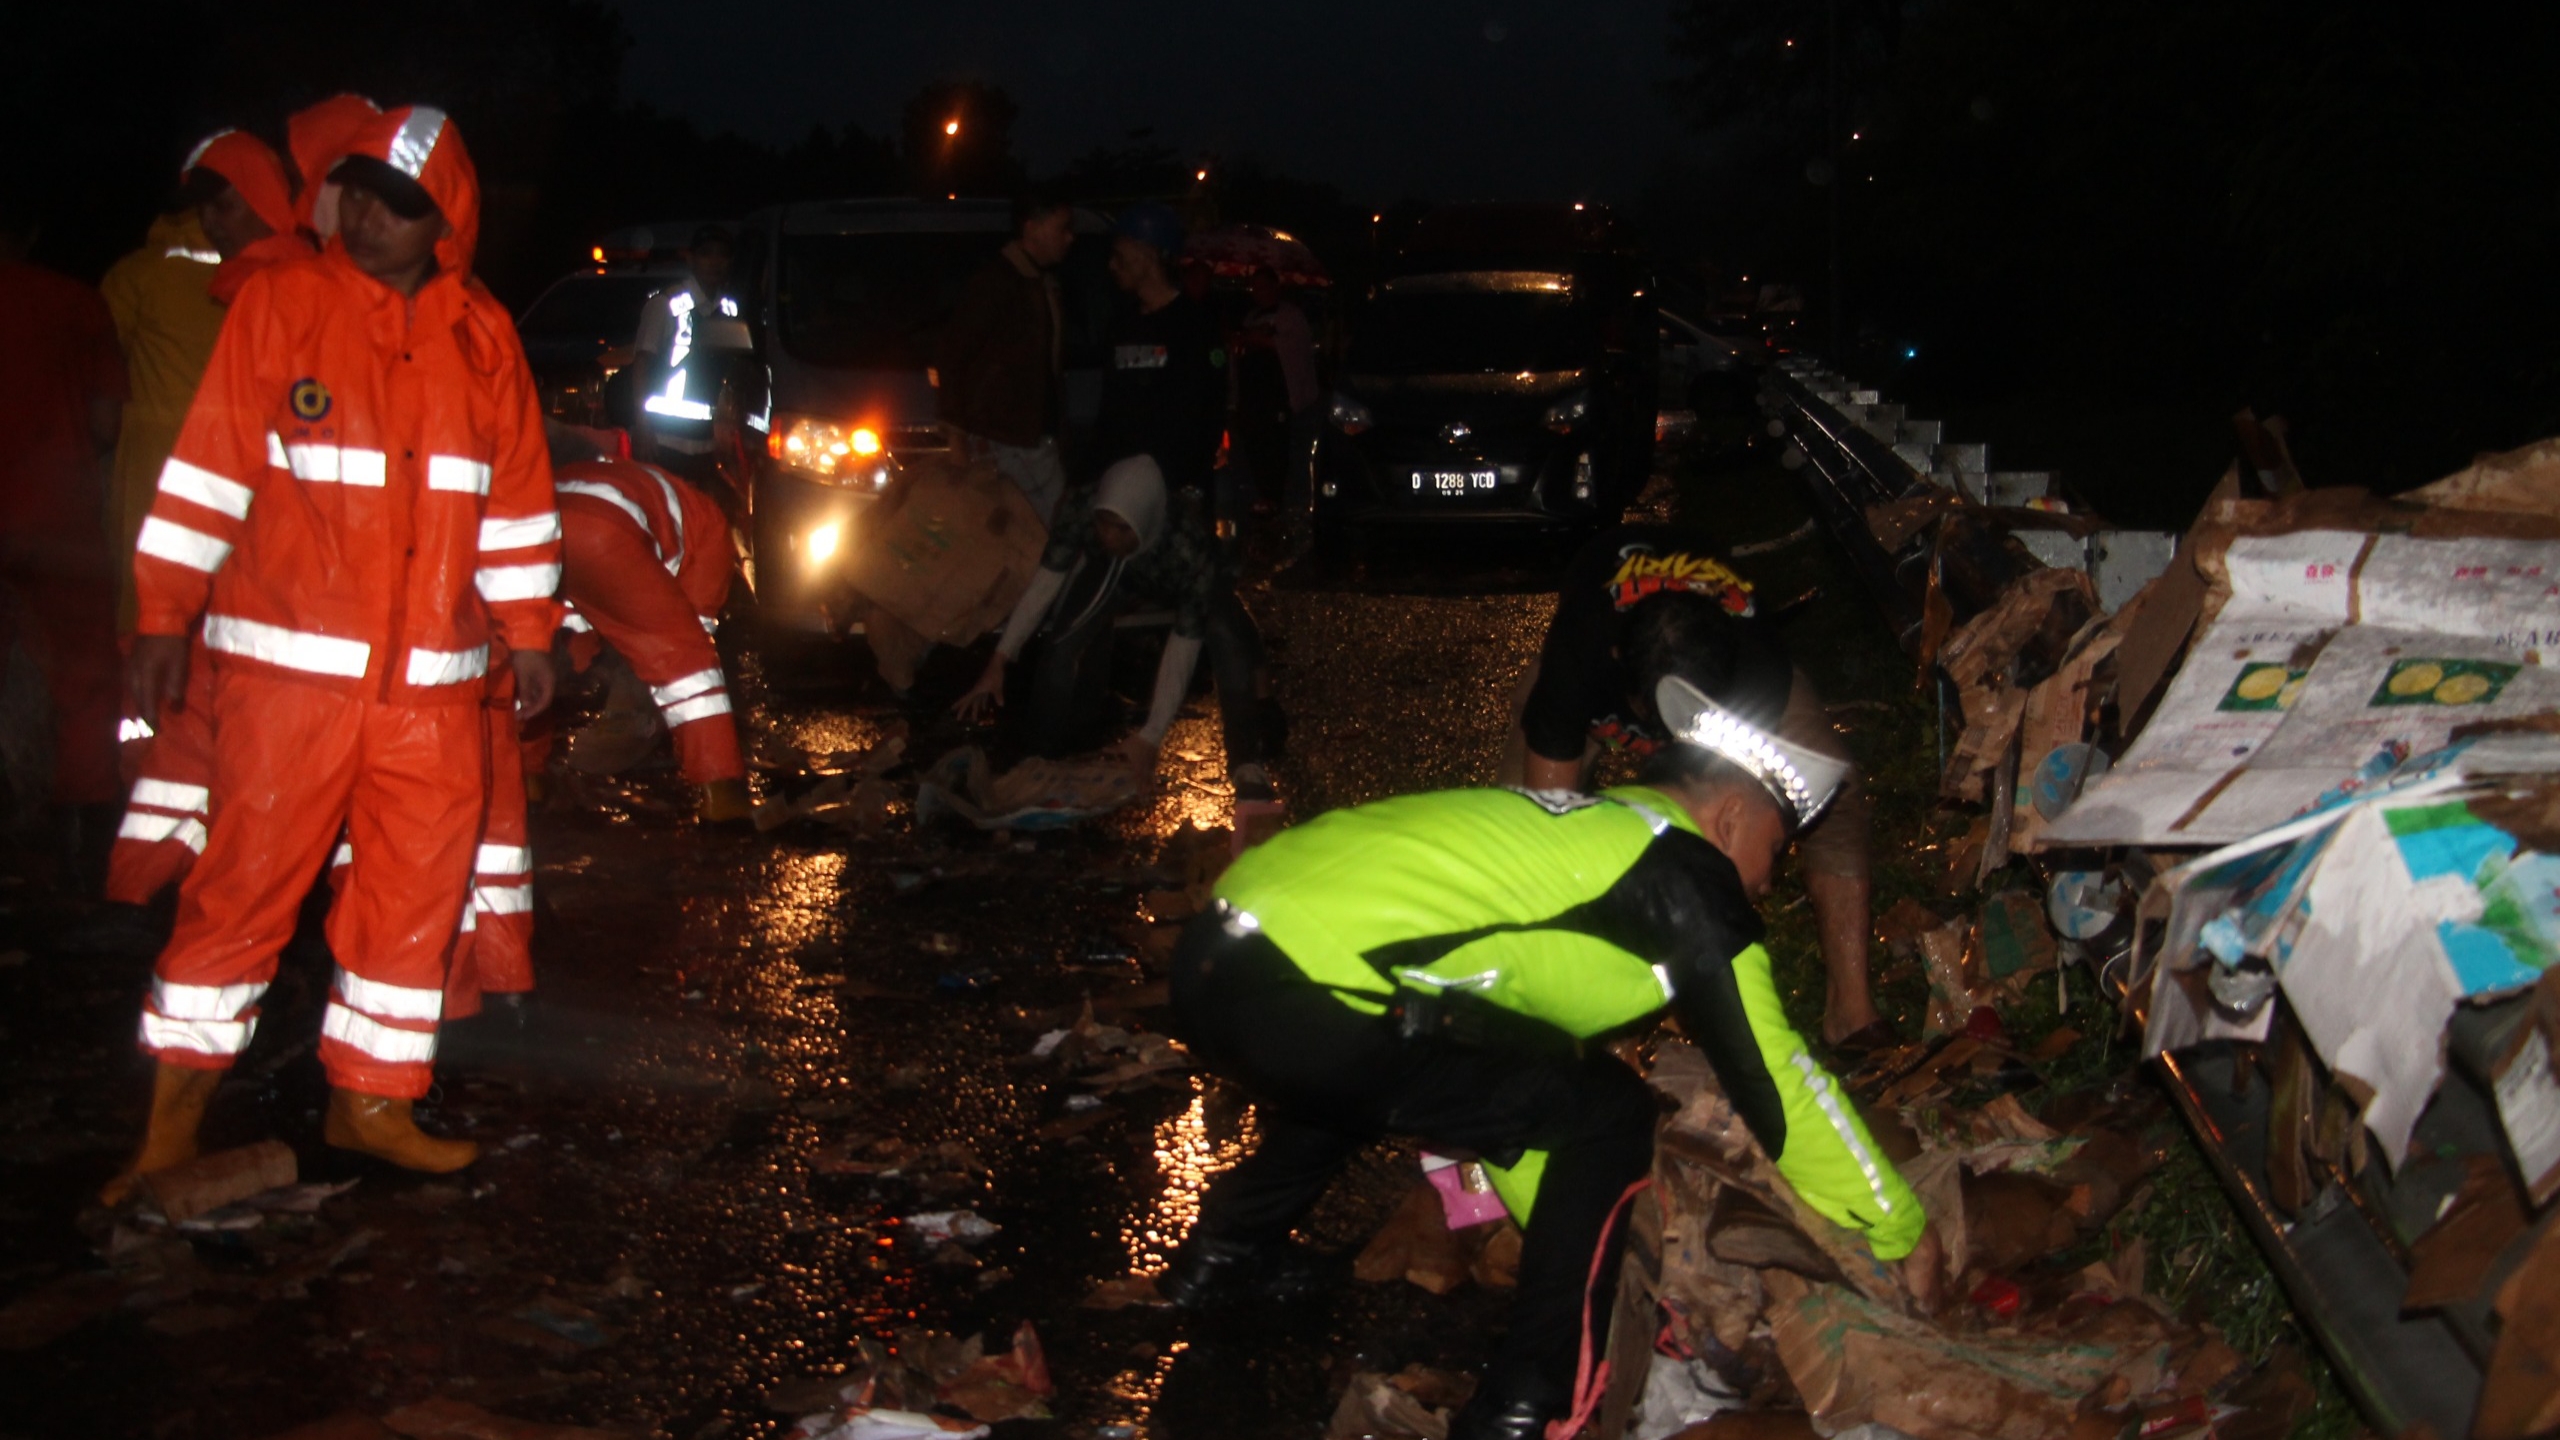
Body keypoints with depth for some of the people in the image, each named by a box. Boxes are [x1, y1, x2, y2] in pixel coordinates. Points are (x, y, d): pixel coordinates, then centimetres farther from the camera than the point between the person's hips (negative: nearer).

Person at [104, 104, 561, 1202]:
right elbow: (208, 470, -2)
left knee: (418, 890, 7)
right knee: (245, 883, -1)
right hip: (286, 662, -3)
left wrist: (527, 630, 14)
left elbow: (516, 494, 14)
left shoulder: (483, 336, 8)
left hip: (432, 678, 4)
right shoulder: (279, 303, -1)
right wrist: (164, 619, -4)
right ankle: (174, 1119, 12)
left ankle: (371, 1100, 21)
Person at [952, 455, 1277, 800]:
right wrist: (998, 664, -31)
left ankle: (1249, 767, -26)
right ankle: (1050, 753, 0)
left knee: (1228, 639, -31)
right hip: (1116, 576, 2)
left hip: (1177, 580, -2)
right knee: (1063, 639, -22)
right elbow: (1042, 586, -26)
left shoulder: (1187, 547, -43)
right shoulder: (1081, 515, -37)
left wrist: (1151, 736, -37)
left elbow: (1182, 650, -38)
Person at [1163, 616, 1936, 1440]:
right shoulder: (1685, 876, 5)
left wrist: (1574, 1230, 44)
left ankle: (1228, 1247, 47)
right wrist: (1903, 1233, 20)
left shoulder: (1570, 832, 29)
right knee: (1607, 1113, 4)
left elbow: (1509, 1069, 36)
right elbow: (1775, 1087, 7)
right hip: (1304, 1001, -9)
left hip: (1217, 961, 9)